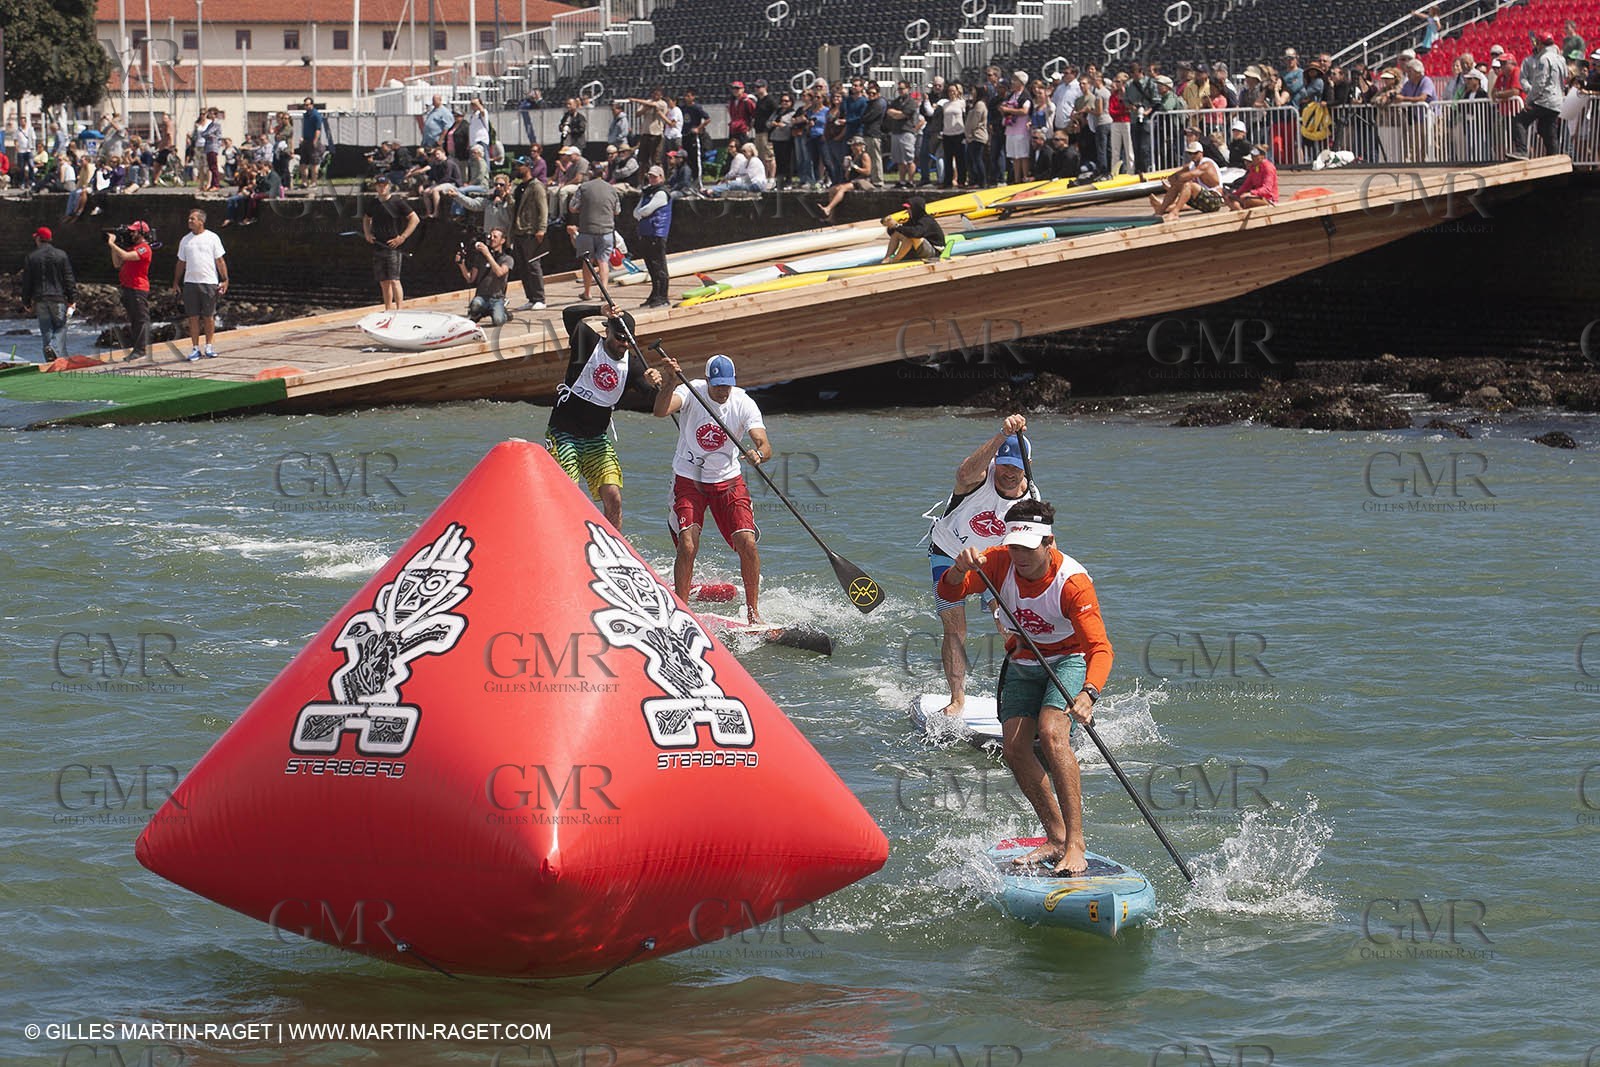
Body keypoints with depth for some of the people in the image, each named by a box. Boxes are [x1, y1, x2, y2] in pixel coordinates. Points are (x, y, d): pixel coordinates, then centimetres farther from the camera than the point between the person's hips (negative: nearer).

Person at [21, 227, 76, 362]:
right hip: (59, 298, -1)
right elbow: (69, 279, 0)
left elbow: (26, 282, 5)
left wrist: (26, 303, 13)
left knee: (46, 331, 7)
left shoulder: (31, 258, 1)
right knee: (60, 327, 4)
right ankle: (55, 348, -21)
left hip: (40, 300, 1)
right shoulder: (61, 255, 1)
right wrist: (73, 299, 3)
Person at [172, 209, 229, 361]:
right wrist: (176, 282, 13)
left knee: (208, 316, 3)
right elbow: (181, 263, 16)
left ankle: (209, 346, 15)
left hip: (209, 282, -2)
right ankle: (195, 348, 5)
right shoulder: (185, 240, 10)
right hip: (190, 282, 2)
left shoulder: (212, 238, 2)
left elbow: (220, 260, 1)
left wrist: (225, 280, -5)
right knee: (193, 317, 1)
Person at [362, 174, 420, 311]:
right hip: (378, 247, 6)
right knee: (383, 282, 8)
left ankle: (399, 309, -15)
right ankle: (388, 310, 15)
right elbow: (366, 219, 31)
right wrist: (367, 234, 13)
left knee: (394, 280, -14)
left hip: (393, 247, -6)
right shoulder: (373, 203, 10)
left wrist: (402, 237, -11)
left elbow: (415, 219, -7)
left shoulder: (397, 202, -7)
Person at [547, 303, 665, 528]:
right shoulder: (589, 342, -8)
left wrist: (653, 383, -34)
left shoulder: (632, 364, -2)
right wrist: (601, 311, -34)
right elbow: (569, 315, -23)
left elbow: (657, 403, -13)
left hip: (596, 440, 4)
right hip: (563, 435, -4)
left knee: (613, 498, -7)